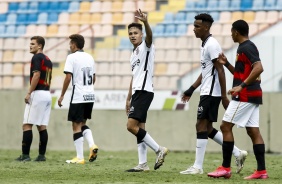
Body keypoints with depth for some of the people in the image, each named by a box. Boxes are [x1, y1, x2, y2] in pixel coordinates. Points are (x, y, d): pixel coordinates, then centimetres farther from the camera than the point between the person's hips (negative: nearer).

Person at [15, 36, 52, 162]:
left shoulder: (37, 58, -9)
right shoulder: (48, 60, 17)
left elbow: (36, 75, -18)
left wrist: (29, 93, -18)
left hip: (37, 94, -9)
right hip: (47, 94, 9)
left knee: (27, 125, -8)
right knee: (42, 126, 8)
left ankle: (25, 155, -12)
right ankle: (42, 155, 5)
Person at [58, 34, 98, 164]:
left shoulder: (72, 57, -8)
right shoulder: (89, 57, 13)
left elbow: (68, 77, -14)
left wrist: (62, 96, -8)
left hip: (78, 97, -7)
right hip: (90, 96, 7)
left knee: (76, 125, -1)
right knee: (83, 124, 19)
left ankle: (79, 157, -2)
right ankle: (92, 145, -3)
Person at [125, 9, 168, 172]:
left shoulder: (146, 47, -4)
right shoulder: (134, 55, 22)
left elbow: (149, 36, -27)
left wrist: (145, 22, -48)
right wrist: (129, 99, 25)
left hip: (144, 91, -10)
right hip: (137, 92, 10)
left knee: (132, 126, -17)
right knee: (139, 128, 6)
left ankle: (159, 150, -10)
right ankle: (143, 164, 5)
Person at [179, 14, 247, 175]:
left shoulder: (212, 45, -15)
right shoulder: (205, 44, 16)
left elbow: (220, 71, -18)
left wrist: (224, 95, -21)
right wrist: (191, 90, 24)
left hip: (211, 94, -10)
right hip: (207, 93, 10)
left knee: (201, 126, -8)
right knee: (207, 129, 10)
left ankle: (198, 167, -6)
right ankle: (237, 153, 15)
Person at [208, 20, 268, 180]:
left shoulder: (246, 48, -12)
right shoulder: (246, 47, 19)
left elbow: (258, 68, -27)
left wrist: (241, 86, -28)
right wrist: (226, 64, 17)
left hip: (245, 95, -10)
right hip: (252, 95, 10)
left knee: (226, 126, -6)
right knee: (253, 131, 6)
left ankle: (226, 168, -6)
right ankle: (262, 171, 3)